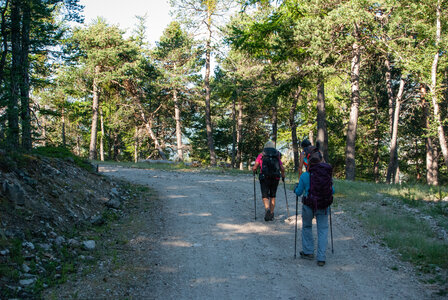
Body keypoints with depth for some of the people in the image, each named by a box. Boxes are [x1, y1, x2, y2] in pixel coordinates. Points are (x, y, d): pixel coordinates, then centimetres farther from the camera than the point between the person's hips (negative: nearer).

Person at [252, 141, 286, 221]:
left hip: (264, 178, -2)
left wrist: (254, 172, 20)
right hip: (275, 178, 2)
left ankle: (267, 209, -24)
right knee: (272, 196, 17)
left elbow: (254, 167, -2)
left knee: (265, 196, 4)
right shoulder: (277, 156, 9)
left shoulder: (261, 155, 4)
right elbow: (282, 169, 3)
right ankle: (271, 215, 17)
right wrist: (283, 176, 21)